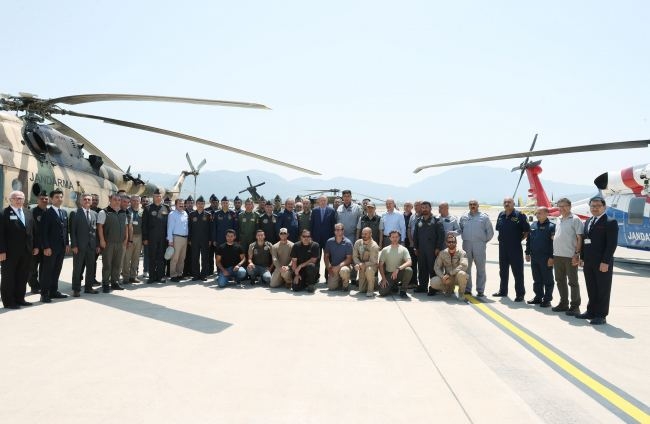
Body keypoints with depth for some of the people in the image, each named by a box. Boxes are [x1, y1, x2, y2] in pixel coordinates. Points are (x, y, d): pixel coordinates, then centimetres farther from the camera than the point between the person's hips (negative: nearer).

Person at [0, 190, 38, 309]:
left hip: (27, 251, 6)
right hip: (10, 252, -6)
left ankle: (19, 298, 21)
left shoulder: (28, 213, 12)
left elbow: (33, 231, 14)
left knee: (23, 276, 11)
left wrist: (35, 246, 8)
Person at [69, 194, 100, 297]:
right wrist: (74, 245, -12)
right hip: (79, 246, -4)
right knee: (77, 268, 4)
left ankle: (88, 287, 19)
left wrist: (97, 245, 7)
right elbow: (72, 231, -6)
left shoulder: (94, 214, 11)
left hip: (91, 246, 4)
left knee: (91, 268, 9)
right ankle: (76, 289, 11)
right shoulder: (75, 214, -3)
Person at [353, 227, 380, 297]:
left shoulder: (374, 246, -21)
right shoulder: (358, 243, -7)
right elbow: (355, 256, -2)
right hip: (362, 267, 4)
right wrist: (358, 264, -21)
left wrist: (363, 264, -31)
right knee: (361, 290, 2)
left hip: (372, 265, -4)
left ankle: (370, 290, -20)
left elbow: (373, 261, -22)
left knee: (369, 270, -42)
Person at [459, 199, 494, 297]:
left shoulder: (484, 217, 3)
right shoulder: (464, 217, 11)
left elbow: (490, 232, 6)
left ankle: (480, 290, 4)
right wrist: (464, 237, 10)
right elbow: (460, 228, 20)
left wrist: (484, 240, 3)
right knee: (466, 267, 6)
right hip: (466, 245, 3)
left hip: (479, 245, -3)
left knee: (480, 268, -1)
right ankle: (467, 289, 15)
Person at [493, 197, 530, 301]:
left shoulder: (519, 215, -9)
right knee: (503, 270, 16)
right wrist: (502, 238, 11)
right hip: (502, 247, 6)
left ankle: (520, 294, 5)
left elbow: (527, 231, -7)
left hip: (515, 248, -6)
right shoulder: (501, 215, 9)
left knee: (518, 271, -2)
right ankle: (503, 291, 29)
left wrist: (520, 239, -6)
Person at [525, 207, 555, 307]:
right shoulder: (533, 225, 11)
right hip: (534, 257, 6)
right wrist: (527, 253, 12)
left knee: (547, 280, 3)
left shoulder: (551, 226, -9)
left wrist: (551, 257, -16)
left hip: (546, 258, -6)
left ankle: (547, 299, 10)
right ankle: (538, 297, 25)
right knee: (537, 280, 14)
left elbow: (553, 243, -13)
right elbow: (528, 240, 16)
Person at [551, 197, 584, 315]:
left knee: (573, 282, 1)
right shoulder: (558, 220, 13)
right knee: (560, 280, 14)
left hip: (570, 256, -7)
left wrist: (577, 254, -16)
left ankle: (575, 306, 9)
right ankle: (563, 303, 25)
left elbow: (580, 238, -10)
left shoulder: (575, 220, -7)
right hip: (557, 255, 7)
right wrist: (553, 254, 15)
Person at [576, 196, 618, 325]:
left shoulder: (610, 222, -7)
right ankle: (591, 312, 24)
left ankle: (601, 316, 10)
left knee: (603, 290, 3)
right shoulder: (587, 222, 15)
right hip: (588, 263, 7)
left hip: (602, 264, -6)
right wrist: (582, 258, 11)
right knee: (591, 290, 14)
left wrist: (605, 262, -17)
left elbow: (612, 244, -13)